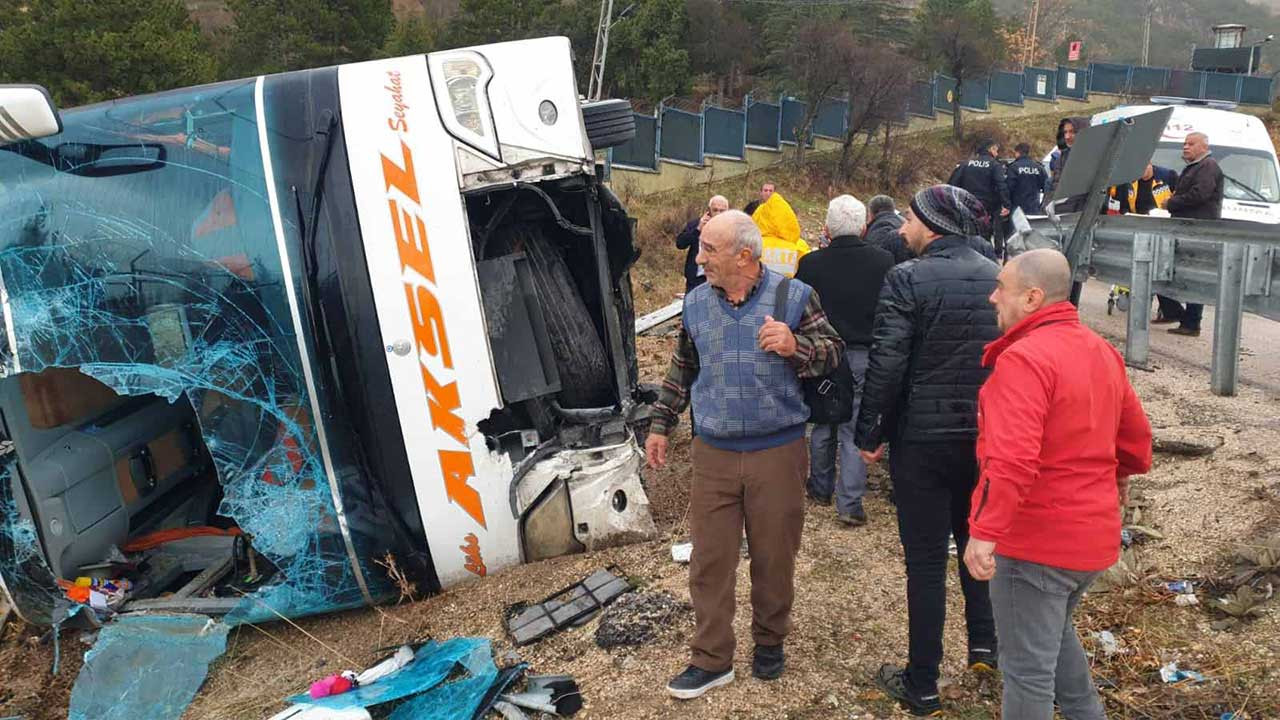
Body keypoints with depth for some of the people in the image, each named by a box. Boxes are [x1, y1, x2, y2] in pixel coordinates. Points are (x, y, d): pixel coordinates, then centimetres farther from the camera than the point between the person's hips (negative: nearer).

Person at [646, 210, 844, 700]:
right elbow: (681, 370, 15)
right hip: (713, 453, 3)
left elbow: (834, 351, -5)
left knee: (774, 556, 10)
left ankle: (769, 641, 33)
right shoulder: (696, 302, 5)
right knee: (709, 559, 6)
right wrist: (660, 425, 16)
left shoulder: (793, 295, -7)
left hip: (778, 452, -3)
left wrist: (796, 346, -25)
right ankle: (711, 659, 19)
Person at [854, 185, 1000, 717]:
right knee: (976, 538, 25)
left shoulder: (906, 279, -16)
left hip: (921, 439, -5)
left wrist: (868, 433, -8)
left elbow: (886, 365, -19)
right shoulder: (996, 276, 3)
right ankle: (984, 643, 30)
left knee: (926, 559, 4)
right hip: (985, 435, 5)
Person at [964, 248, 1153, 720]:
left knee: (1028, 666, 4)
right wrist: (1120, 476, 35)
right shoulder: (1101, 350, 8)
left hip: (1036, 540, -9)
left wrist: (984, 532, -32)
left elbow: (1011, 460, -31)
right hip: (1094, 534, 10)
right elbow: (1135, 431, 18)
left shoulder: (1024, 358, -21)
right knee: (1056, 632, 31)